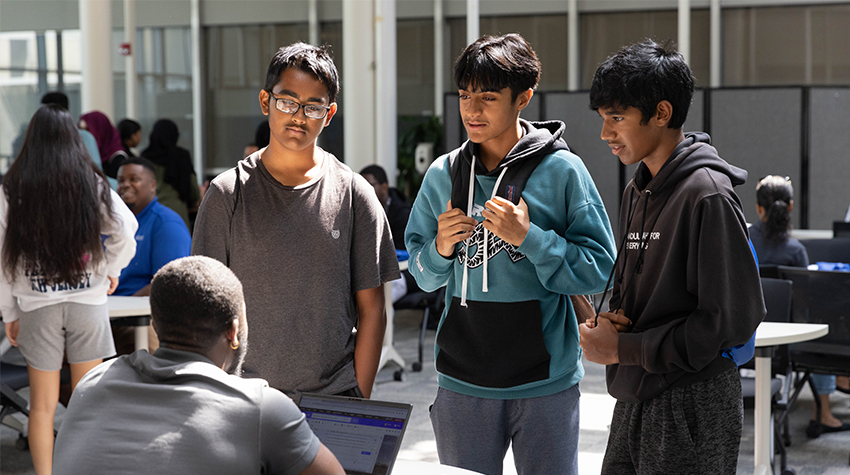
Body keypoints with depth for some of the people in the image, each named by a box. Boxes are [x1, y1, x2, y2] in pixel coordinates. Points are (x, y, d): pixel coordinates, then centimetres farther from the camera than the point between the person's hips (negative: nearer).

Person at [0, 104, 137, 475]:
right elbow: (126, 229, -8)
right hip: (87, 302, 0)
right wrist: (111, 269, 8)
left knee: (43, 404, 8)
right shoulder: (92, 184, -2)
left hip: (37, 306, 0)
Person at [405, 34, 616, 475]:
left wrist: (528, 237, -19)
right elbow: (422, 275, 12)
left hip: (545, 381, -3)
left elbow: (600, 269, -9)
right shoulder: (443, 174, 5)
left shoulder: (562, 170, -6)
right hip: (462, 381, 3)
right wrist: (441, 248, -8)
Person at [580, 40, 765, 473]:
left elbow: (734, 319, -19)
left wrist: (623, 348, -15)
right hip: (635, 401, 8)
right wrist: (610, 320, -1)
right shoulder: (636, 192, 12)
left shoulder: (707, 194, -15)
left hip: (691, 409, -8)